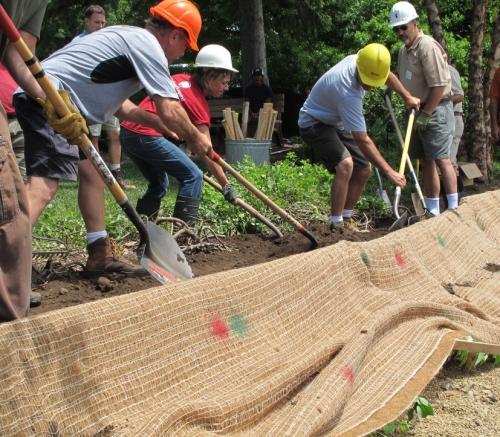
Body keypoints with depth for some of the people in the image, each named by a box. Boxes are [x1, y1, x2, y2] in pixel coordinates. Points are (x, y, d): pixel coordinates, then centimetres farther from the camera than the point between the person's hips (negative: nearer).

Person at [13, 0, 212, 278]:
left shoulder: (129, 37, 23)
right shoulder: (148, 45, -7)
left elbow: (117, 103, 28)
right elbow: (170, 111, -11)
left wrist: (154, 121, 29)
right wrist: (195, 138, 6)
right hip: (49, 100, -11)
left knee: (92, 173, 17)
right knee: (44, 187, -21)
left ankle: (101, 256, 23)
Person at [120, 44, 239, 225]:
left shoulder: (180, 79, 14)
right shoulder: (198, 101, -7)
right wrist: (226, 186, -5)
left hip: (127, 130, 9)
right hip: (147, 135, -9)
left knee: (159, 183, 22)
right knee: (193, 176, -4)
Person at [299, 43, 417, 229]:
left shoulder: (364, 62, -14)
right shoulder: (348, 93, -38)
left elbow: (388, 76, 14)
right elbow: (363, 141, -36)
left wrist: (407, 96, 15)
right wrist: (389, 171, -36)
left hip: (336, 123, 9)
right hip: (314, 123, -9)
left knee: (363, 170, 6)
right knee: (345, 164, -31)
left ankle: (346, 219, 19)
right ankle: (336, 225, -27)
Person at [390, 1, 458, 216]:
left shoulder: (427, 46, -15)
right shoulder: (404, 50, 13)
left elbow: (439, 85, -20)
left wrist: (426, 114, -18)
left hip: (435, 110, -9)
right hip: (418, 112, 9)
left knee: (441, 159, -11)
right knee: (425, 161, 10)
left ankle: (453, 209, -7)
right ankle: (432, 210, 15)